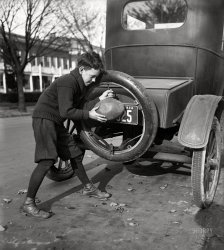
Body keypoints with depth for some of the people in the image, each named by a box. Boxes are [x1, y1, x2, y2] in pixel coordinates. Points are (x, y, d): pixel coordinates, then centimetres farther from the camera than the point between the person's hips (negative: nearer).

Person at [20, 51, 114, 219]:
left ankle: (88, 188, 30)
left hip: (57, 122, 9)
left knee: (75, 154, 13)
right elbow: (66, 112, -26)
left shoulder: (81, 84, 7)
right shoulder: (67, 82, -22)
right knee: (47, 160, -17)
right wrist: (89, 115, -21)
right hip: (44, 119, -9)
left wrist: (100, 99, -2)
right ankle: (28, 204, -8)